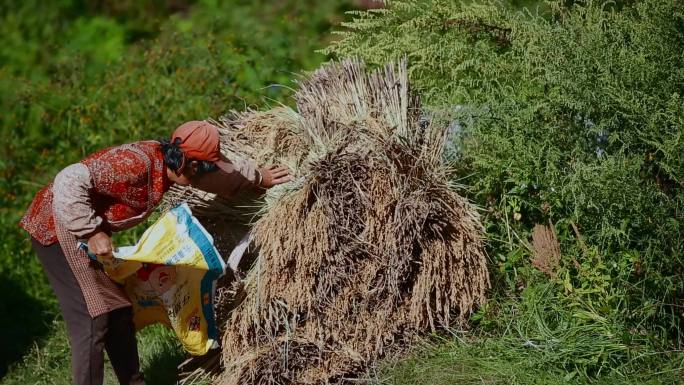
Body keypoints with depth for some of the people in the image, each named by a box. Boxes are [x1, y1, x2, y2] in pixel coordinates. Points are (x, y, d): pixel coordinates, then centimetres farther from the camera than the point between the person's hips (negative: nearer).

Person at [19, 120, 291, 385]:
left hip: (86, 231, 9)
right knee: (93, 319, -13)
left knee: (119, 314, 12)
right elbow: (70, 182, -34)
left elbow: (222, 173, 18)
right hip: (57, 228, -9)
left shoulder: (167, 160, -2)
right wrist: (92, 233, -32)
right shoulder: (134, 165, -30)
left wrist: (258, 177, 30)